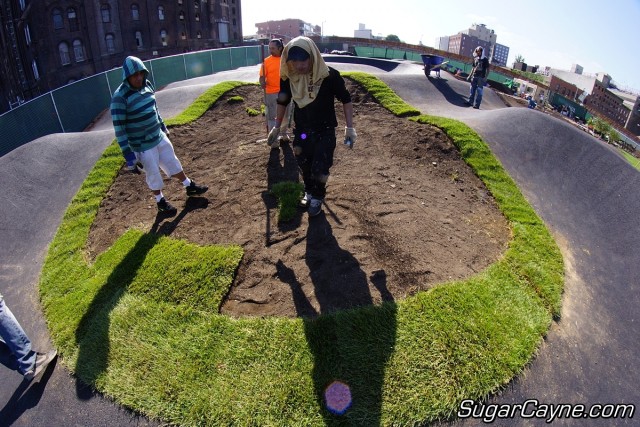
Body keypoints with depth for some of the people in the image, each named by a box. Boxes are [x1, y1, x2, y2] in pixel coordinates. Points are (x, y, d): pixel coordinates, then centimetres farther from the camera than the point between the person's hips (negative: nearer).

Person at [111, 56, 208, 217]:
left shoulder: (147, 85, -2)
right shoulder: (120, 97, -23)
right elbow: (119, 128, -21)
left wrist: (162, 126, 24)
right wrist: (128, 155, -22)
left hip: (159, 136, 6)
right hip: (142, 145, -6)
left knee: (172, 162, 21)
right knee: (153, 174, 10)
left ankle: (190, 186, 41)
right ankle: (161, 202, 32)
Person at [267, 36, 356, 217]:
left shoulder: (330, 76, -21)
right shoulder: (288, 77, -11)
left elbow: (346, 100, -8)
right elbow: (282, 102, 7)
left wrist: (349, 127, -11)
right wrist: (277, 127, 11)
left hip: (325, 132, -3)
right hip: (301, 131, 4)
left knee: (319, 168, -1)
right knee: (304, 166, 17)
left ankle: (317, 198, 27)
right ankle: (309, 193, 43)